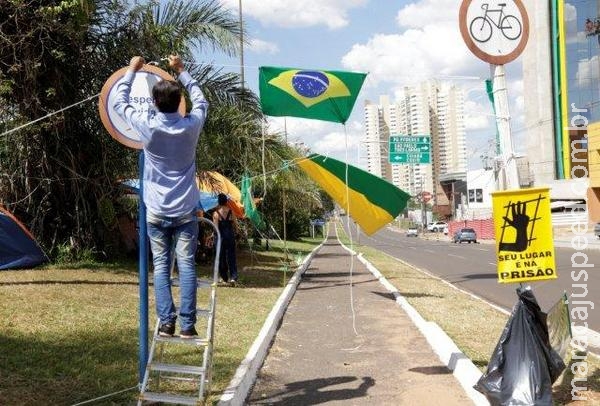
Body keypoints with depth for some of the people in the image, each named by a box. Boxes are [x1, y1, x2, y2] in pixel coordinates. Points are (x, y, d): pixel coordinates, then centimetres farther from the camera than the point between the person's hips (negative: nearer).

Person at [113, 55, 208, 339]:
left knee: (161, 267, 5)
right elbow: (200, 99, 16)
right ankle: (187, 324, 0)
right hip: (185, 211, 0)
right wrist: (181, 71, 24)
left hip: (156, 212, 0)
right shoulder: (191, 125, -6)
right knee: (186, 266, 1)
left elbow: (120, 103, 9)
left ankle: (166, 322, 0)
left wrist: (131, 71, 19)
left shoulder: (147, 126, -9)